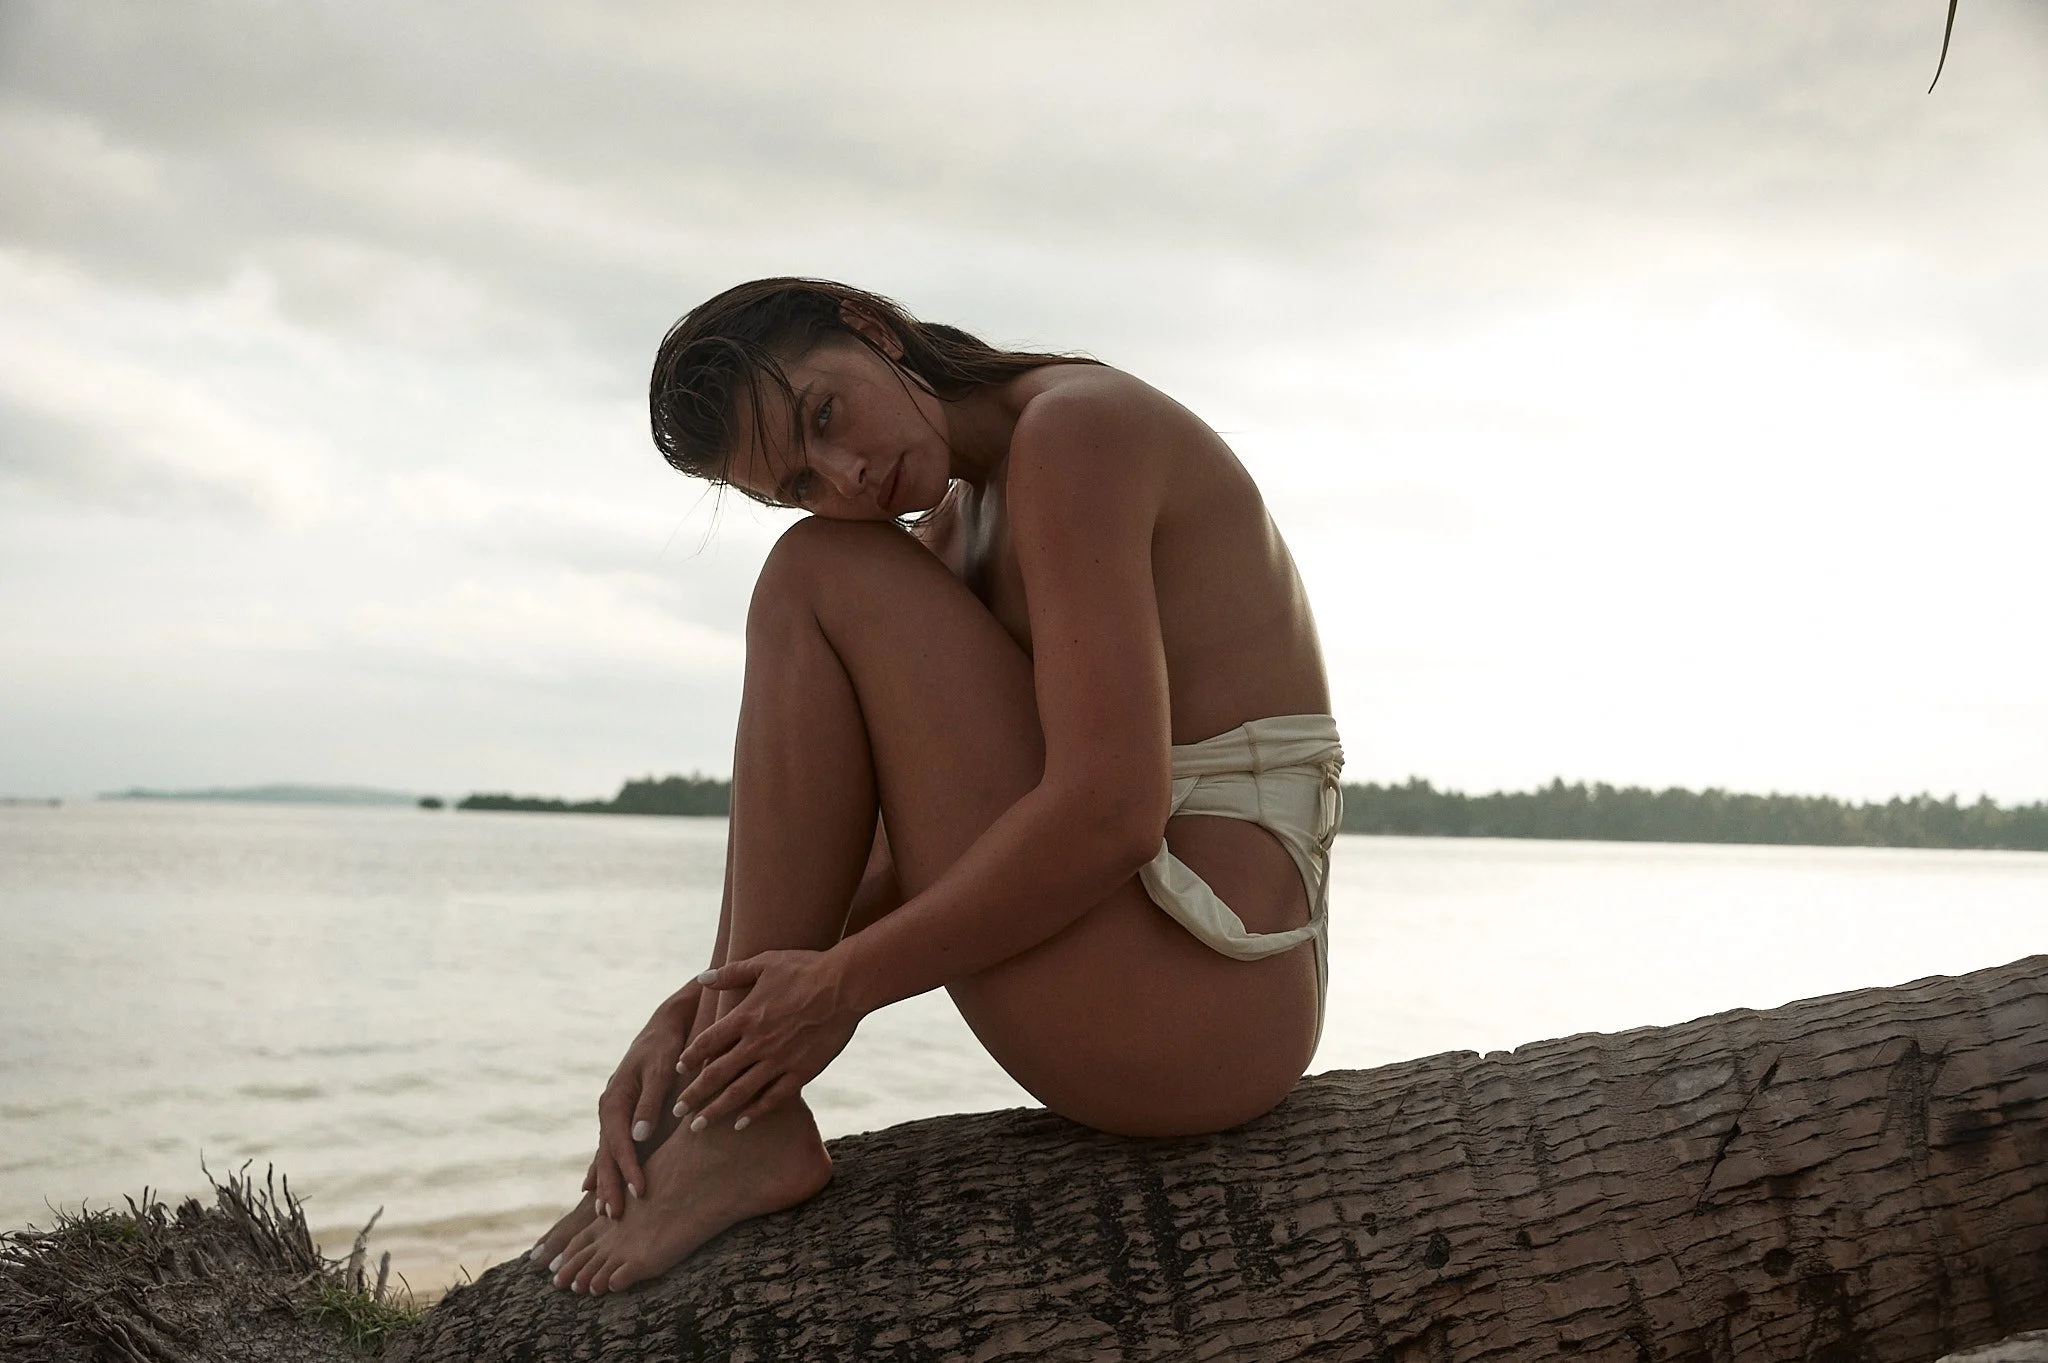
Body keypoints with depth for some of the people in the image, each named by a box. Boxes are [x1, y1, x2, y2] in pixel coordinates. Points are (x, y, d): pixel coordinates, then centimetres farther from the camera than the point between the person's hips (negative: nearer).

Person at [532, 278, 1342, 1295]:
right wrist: (703, 1007, -3)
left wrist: (842, 985, -15)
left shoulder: (1075, 422, -13)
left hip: (1181, 1001, -10)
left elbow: (1110, 816, -23)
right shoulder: (951, 525, 14)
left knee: (823, 575, -10)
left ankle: (748, 1127, -8)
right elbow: (909, 842, 9)